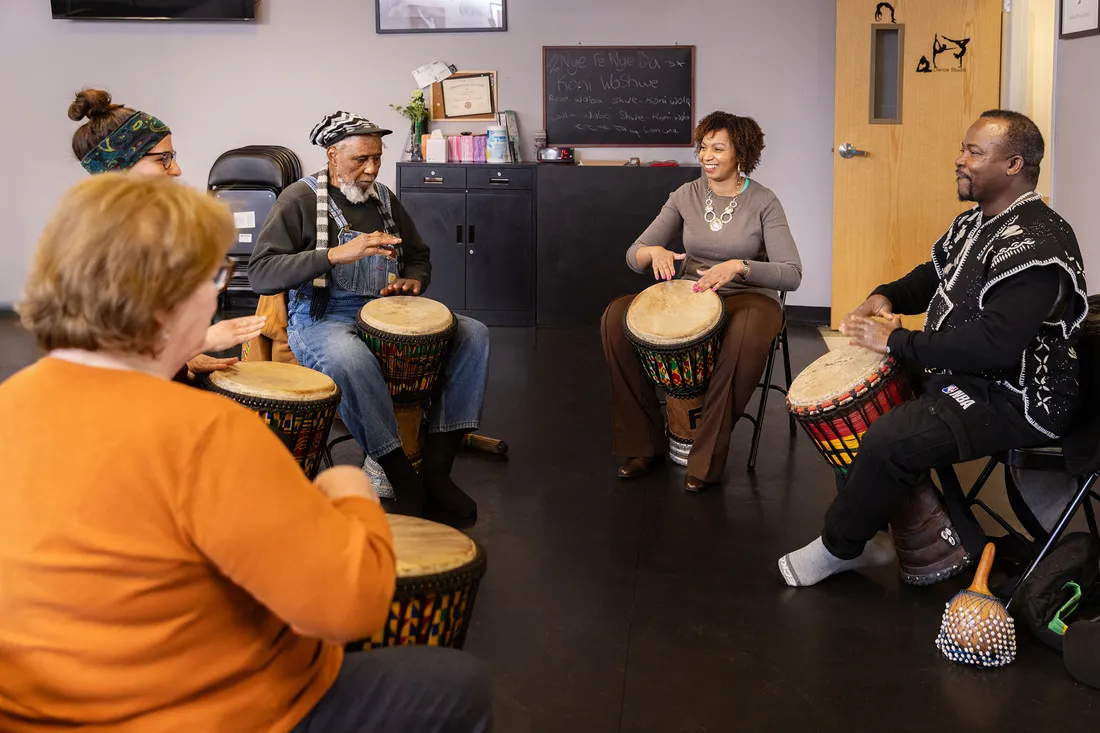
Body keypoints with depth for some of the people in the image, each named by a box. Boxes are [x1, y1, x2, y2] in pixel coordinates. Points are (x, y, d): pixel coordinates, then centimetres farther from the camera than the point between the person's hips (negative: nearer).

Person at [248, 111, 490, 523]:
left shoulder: (383, 198, 14)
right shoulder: (300, 199, -5)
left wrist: (413, 280, 3)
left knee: (473, 334, -14)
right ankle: (405, 484, -29)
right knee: (350, 357, -41)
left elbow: (419, 256, 29)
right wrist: (336, 254, -25)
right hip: (320, 321, -6)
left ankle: (437, 468, -19)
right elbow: (260, 274, -17)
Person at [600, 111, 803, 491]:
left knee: (746, 339, -41)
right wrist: (653, 252, -24)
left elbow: (792, 274, -16)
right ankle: (643, 441, -10)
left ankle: (708, 456, -24)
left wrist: (739, 266, -32)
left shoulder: (763, 202, -7)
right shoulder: (686, 196, 3)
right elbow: (633, 255, 1)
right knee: (616, 317, -21)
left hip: (748, 298, -4)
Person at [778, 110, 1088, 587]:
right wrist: (887, 298, 2)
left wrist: (896, 341, -27)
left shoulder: (1037, 245, -24)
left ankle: (838, 548, -3)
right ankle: (865, 532, 13)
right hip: (958, 373, 11)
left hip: (1015, 400, -11)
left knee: (890, 439, -27)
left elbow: (995, 346, -34)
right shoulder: (973, 223, 8)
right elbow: (933, 276, 25)